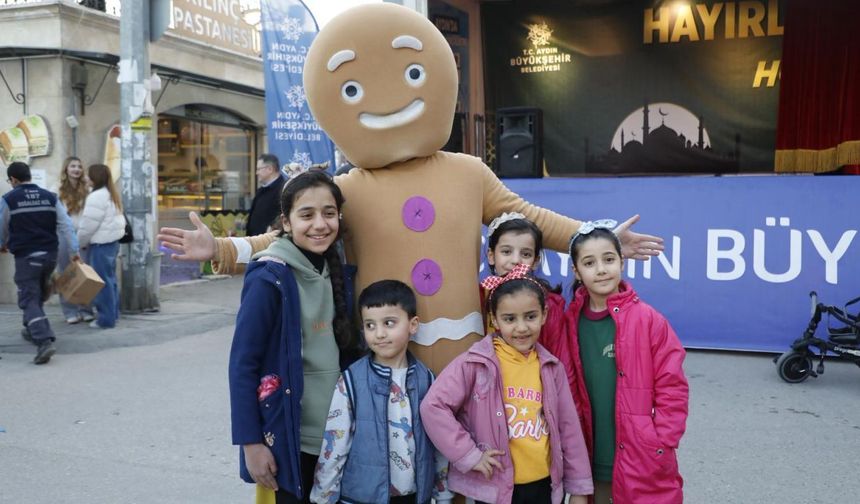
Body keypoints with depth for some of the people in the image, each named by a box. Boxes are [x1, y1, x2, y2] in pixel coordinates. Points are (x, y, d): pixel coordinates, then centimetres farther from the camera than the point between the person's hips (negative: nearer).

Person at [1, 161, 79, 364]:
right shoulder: (50, 197, 4)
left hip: (25, 256, -4)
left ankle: (44, 341, -19)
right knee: (38, 295, 23)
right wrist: (74, 251, 5)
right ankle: (32, 330, 40)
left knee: (29, 300, -4)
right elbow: (65, 225, 1)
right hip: (50, 255, 5)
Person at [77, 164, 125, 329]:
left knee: (102, 280, -5)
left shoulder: (97, 197, -16)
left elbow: (88, 224, -17)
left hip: (101, 244, -10)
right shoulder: (112, 195, 16)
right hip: (111, 241, 10)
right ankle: (113, 313, 20)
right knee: (110, 278, 14)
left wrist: (79, 243, -2)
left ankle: (106, 318, -1)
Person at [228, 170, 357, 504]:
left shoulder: (336, 271, 4)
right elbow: (242, 364, -15)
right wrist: (250, 441, -16)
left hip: (335, 432, 6)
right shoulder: (270, 278, -16)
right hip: (287, 437, -6)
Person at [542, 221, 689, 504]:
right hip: (590, 462, 3)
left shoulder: (649, 320, -9)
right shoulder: (567, 324, -1)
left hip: (642, 464, -3)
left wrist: (660, 447, -10)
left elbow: (673, 389, -8)